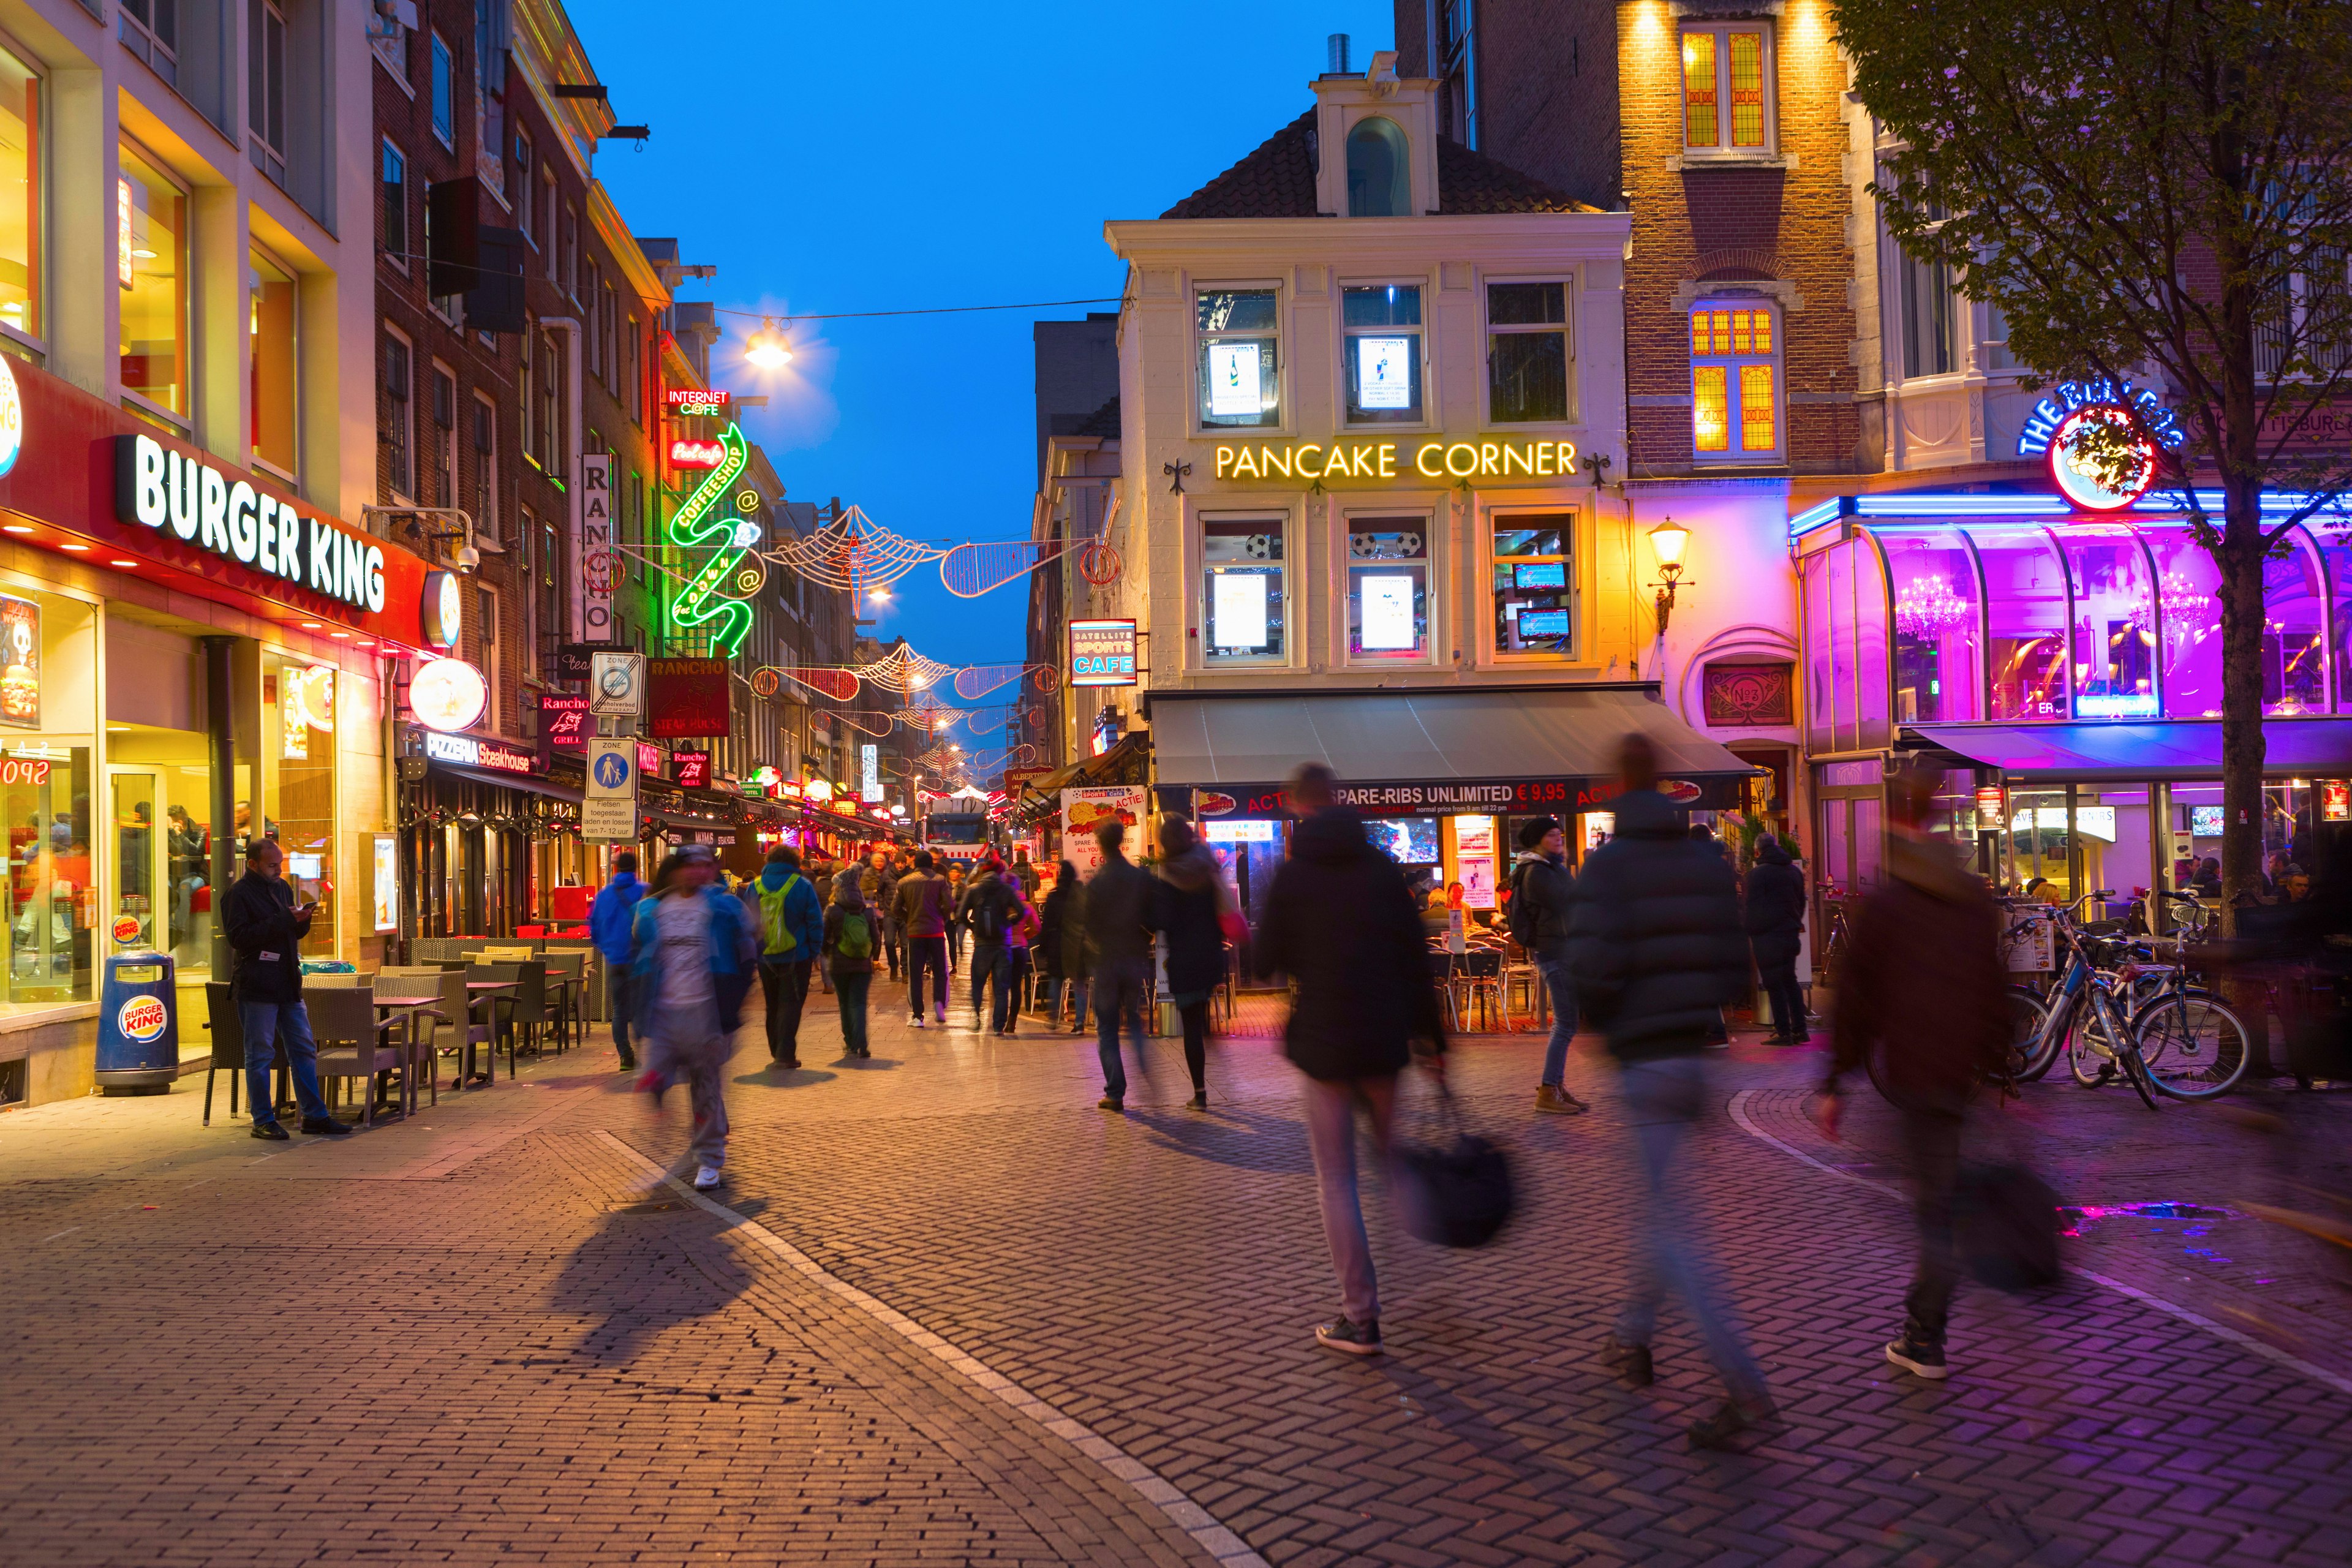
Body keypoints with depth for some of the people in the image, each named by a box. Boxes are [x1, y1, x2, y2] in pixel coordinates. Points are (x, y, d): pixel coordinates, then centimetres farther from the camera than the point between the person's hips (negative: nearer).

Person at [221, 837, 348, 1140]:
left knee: (304, 1049, 8)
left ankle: (315, 1115, 13)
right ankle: (263, 1121, 7)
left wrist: (302, 920, 0)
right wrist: (283, 921, -21)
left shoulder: (282, 887, 16)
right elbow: (238, 937, -18)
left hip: (288, 983, 8)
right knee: (261, 1054, -1)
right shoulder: (239, 893, -8)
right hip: (256, 986, -8)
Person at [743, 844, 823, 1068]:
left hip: (765, 958, 4)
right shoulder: (802, 886, -6)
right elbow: (816, 922, -7)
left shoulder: (753, 887, 4)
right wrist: (814, 951, 1)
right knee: (791, 1003, -1)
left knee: (773, 1005, 17)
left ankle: (776, 1050, 25)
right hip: (795, 957, -4)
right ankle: (786, 1054, -10)